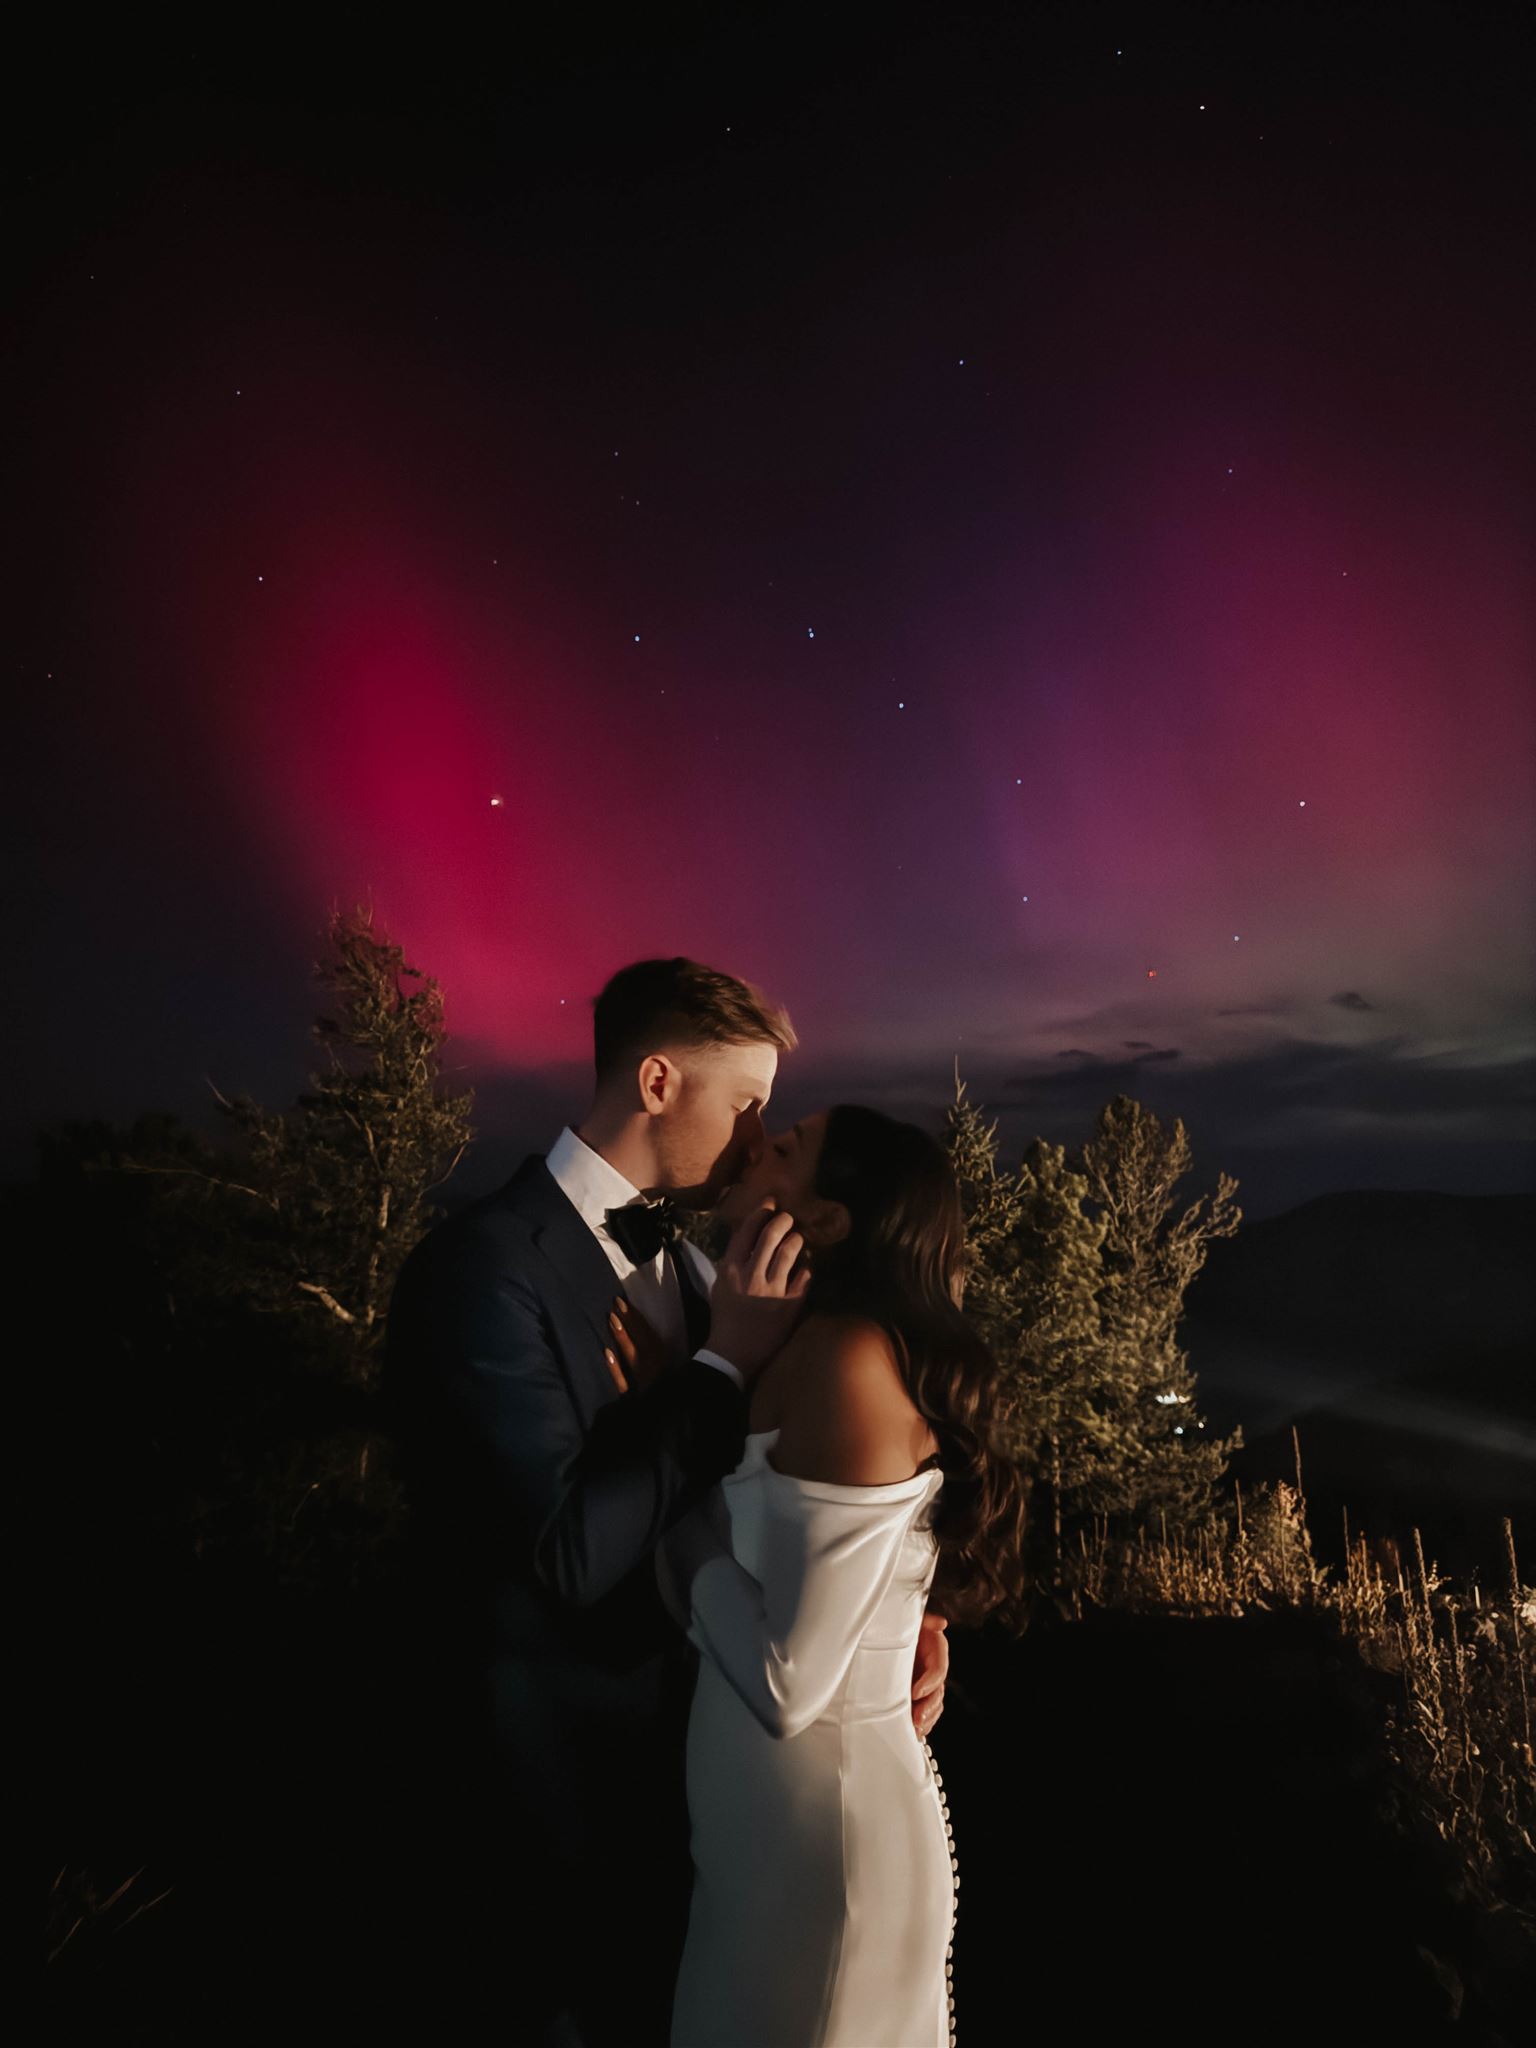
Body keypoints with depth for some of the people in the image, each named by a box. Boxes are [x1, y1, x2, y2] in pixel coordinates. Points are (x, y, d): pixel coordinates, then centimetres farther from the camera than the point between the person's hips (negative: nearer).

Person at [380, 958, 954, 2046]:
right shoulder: (485, 1263, -25)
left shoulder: (687, 1263, -1)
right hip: (561, 1783, -7)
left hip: (691, 1744, 7)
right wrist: (729, 1362, -25)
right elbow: (571, 1550, -31)